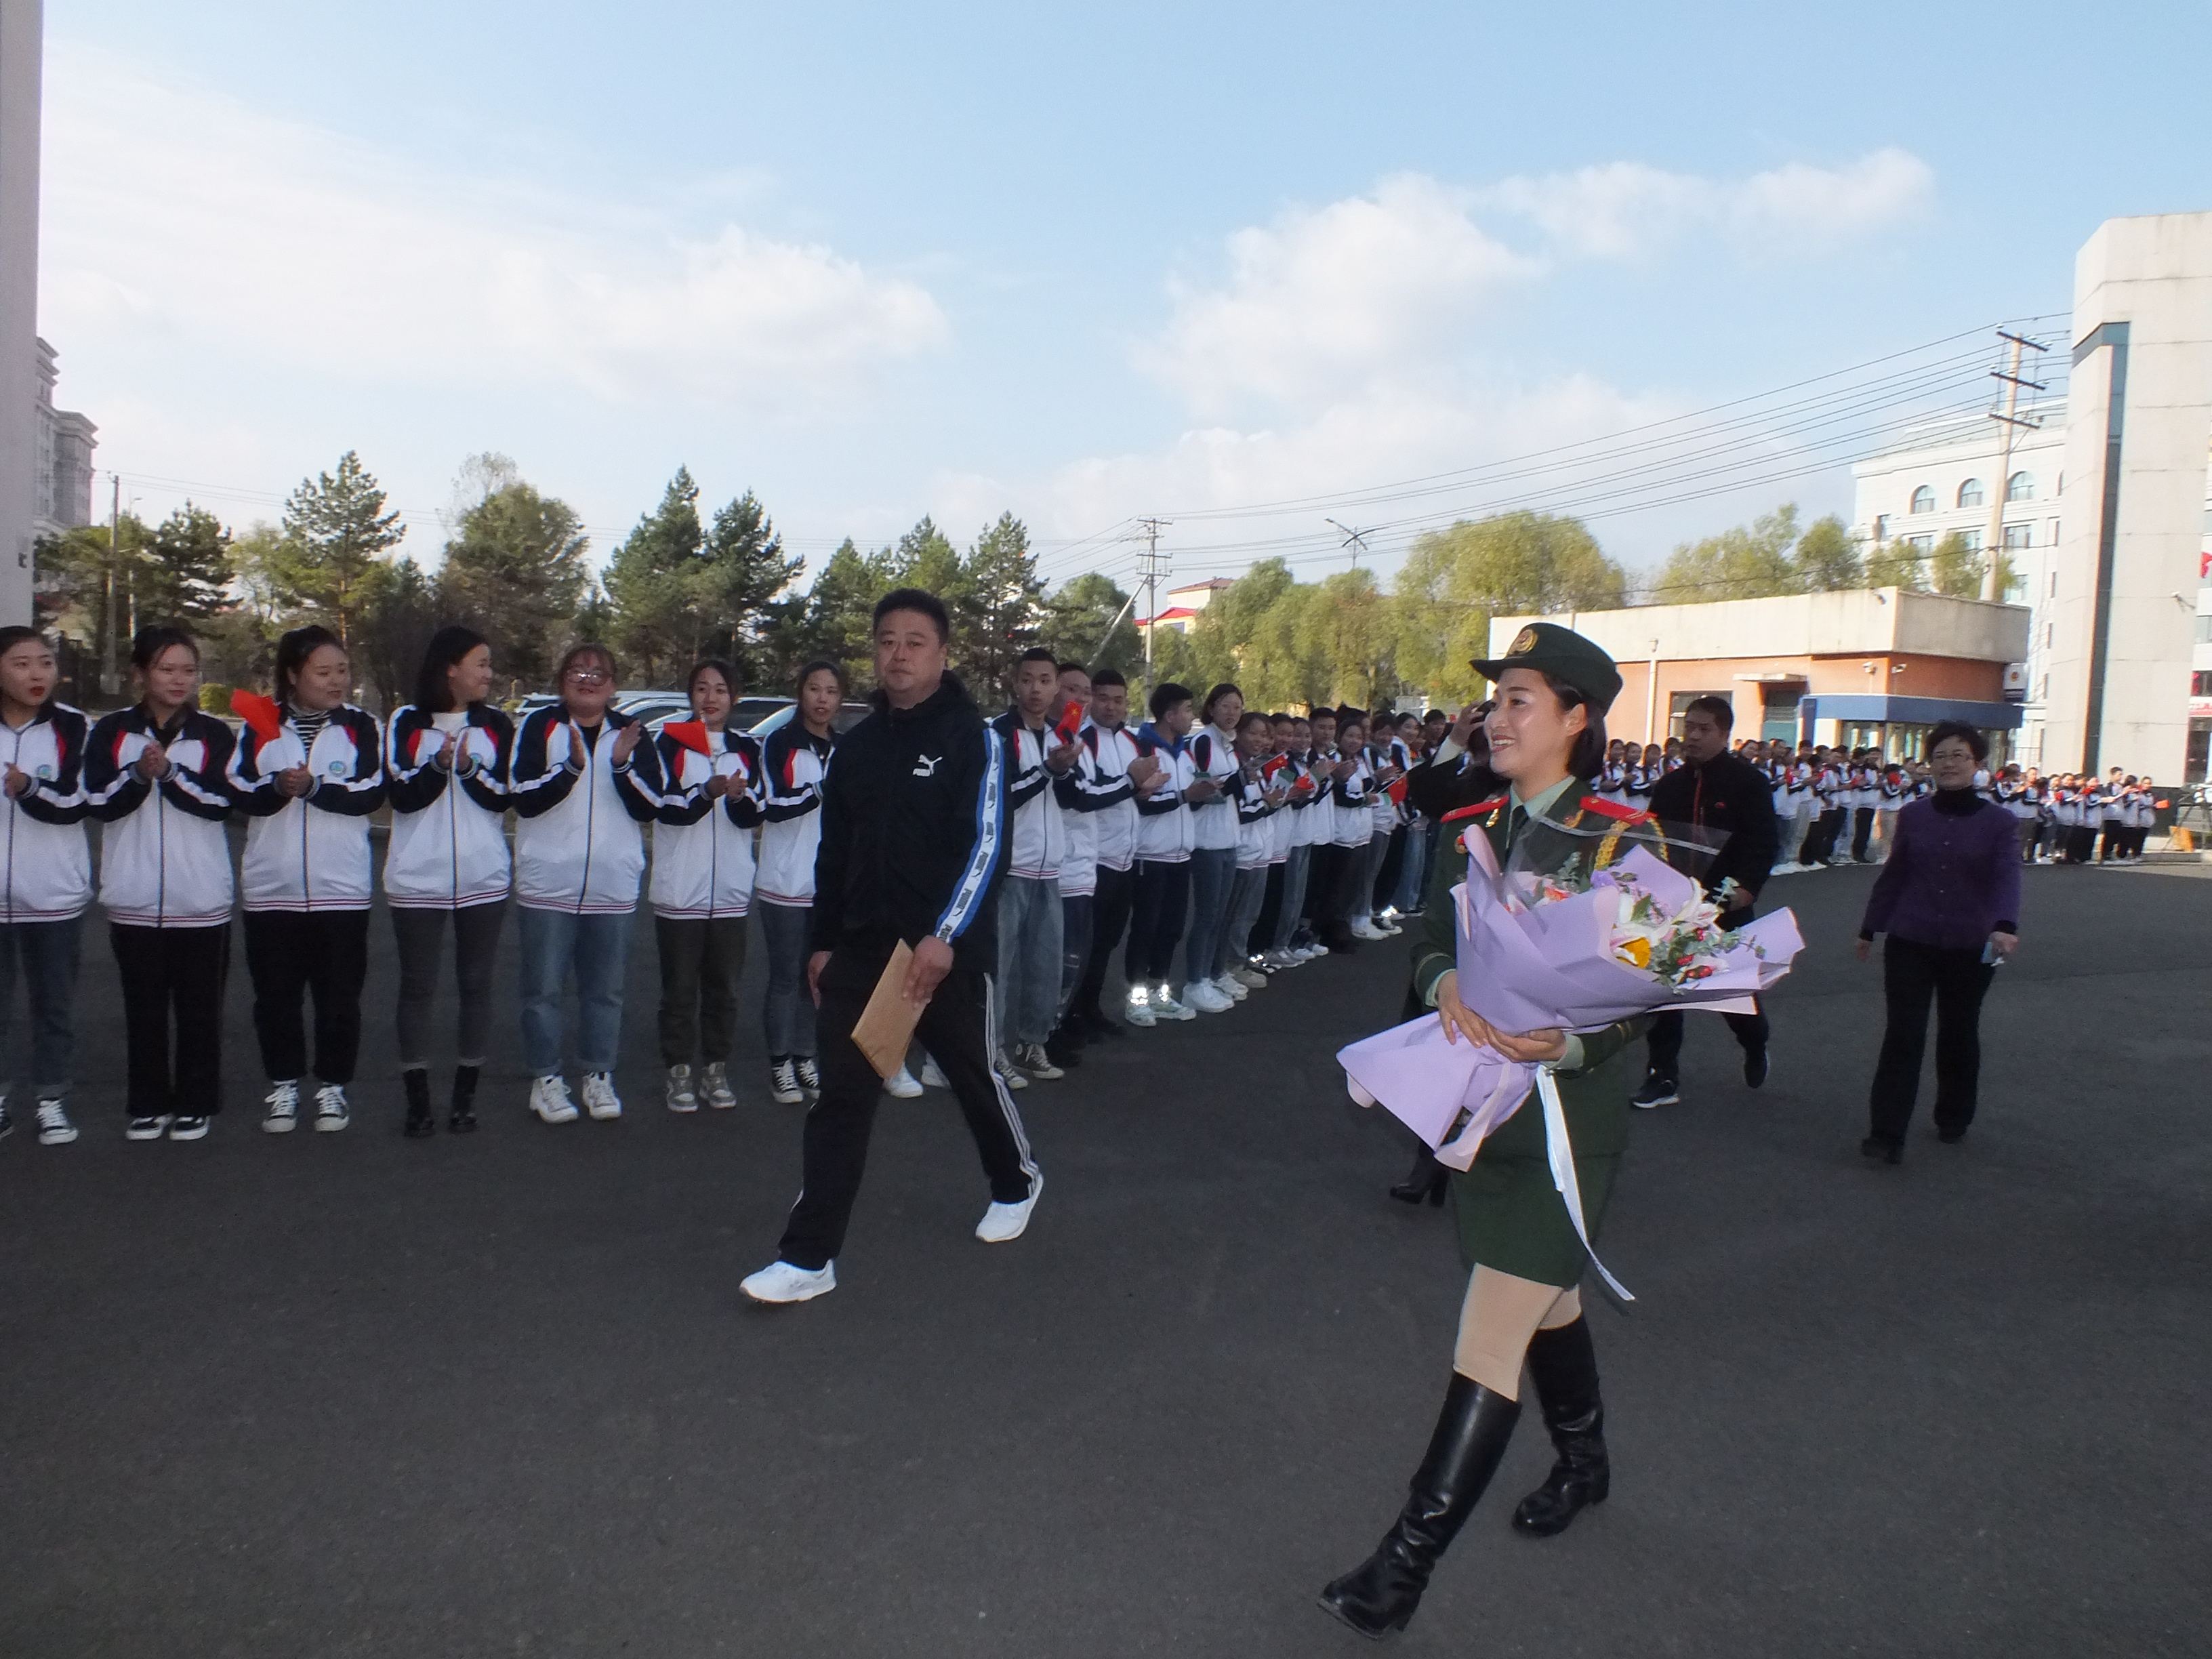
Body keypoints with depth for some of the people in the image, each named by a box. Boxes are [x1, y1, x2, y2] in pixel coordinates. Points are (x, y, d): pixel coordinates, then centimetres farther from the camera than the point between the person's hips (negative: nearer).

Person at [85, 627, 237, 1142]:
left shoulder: (214, 734, 3)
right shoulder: (112, 731, 5)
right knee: (143, 1007, 8)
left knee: (200, 1006, 4)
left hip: (201, 897, -1)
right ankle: (148, 1105, 19)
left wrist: (169, 772, -20)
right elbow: (100, 802, -4)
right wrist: (141, 774, -20)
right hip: (134, 897, 1)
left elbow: (220, 803, -8)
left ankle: (195, 1105, 15)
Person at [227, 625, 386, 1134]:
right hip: (271, 886, 1)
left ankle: (332, 1085, 17)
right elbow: (240, 794, -1)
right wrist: (279, 786, -19)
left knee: (339, 992, 3)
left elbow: (372, 794, -9)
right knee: (276, 992, 8)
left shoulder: (361, 726, 3)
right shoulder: (261, 725, 7)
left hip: (341, 886, -1)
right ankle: (282, 1083, 22)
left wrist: (314, 787, -19)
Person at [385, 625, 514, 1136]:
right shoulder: (407, 721, 2)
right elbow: (399, 796, -5)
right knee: (417, 988, 4)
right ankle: (418, 1099, 12)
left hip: (484, 877, 1)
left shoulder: (496, 724, 6)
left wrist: (469, 768, -17)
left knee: (476, 985, 6)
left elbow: (504, 797, -1)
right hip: (417, 878, -1)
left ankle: (465, 1094, 16)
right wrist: (439, 763, -20)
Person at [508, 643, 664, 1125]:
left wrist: (623, 764, -16)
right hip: (548, 884, -2)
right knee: (544, 989, 5)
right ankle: (546, 1079, 17)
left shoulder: (632, 732, 7)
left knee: (605, 990, 9)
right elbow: (522, 797, -10)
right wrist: (571, 767, -23)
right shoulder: (539, 725, 1)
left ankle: (599, 1076, 22)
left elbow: (651, 808, 0)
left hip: (614, 887, 2)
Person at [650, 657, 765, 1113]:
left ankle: (715, 1070, 20)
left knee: (723, 986, 9)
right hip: (678, 889, -2)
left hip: (730, 891, 2)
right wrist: (709, 792, -29)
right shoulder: (668, 741, 1)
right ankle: (679, 1072, 14)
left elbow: (752, 817, -1)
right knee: (679, 988, 4)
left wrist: (738, 796, -24)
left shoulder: (747, 748, 9)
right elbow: (666, 807, -10)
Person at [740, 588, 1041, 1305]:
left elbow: (985, 844, -14)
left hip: (947, 948, -4)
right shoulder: (857, 744, 10)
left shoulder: (972, 737, -7)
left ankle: (1017, 1180, 42)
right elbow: (835, 850, 15)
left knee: (973, 1073, 14)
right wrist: (824, 941, 14)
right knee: (840, 1097, 1)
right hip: (862, 946, 4)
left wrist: (944, 937, -23)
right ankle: (808, 1257, 5)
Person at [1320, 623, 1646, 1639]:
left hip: (1566, 1115, -6)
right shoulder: (1469, 830, 5)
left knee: (1488, 1344, -6)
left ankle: (1406, 1565, 1)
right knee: (1547, 1300, 25)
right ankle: (1583, 1465, 49)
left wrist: (1570, 1042, -30)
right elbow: (1430, 948, 5)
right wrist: (1448, 987, -18)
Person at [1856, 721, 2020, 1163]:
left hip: (1970, 947, 0)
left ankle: (1953, 1121, 34)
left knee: (1959, 1035, 15)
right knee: (1902, 1036, -5)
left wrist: (2006, 926, -36)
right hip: (1910, 942, 1)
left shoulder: (1999, 821, -4)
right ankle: (1886, 1135, -6)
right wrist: (1869, 928, 16)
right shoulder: (1913, 815, 2)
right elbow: (1893, 875, 11)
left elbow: (2008, 878, -18)